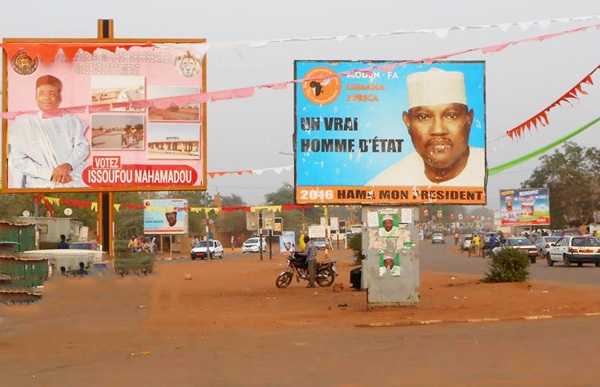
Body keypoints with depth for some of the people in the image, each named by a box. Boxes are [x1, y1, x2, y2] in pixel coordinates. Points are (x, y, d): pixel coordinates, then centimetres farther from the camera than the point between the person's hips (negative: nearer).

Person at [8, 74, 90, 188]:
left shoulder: (71, 120, 19)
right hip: (41, 183, -2)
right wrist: (51, 174, -11)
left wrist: (67, 166, -14)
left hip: (75, 179, 2)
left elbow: (82, 146, 8)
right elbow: (18, 160, 2)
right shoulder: (24, 123, 11)